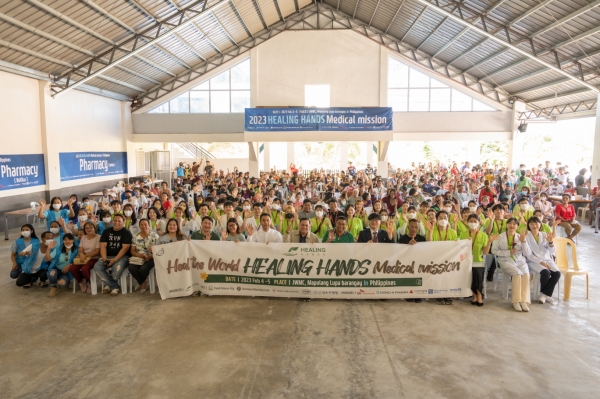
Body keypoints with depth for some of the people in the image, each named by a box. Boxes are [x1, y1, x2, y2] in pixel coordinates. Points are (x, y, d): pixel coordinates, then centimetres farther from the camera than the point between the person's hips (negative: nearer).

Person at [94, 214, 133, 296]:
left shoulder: (126, 233, -3)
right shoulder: (106, 231, 11)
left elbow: (125, 248, -12)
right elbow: (103, 246, 4)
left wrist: (115, 259, -22)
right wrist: (104, 258, -14)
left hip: (121, 256, -4)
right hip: (108, 256, 4)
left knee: (117, 268, -35)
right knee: (97, 267, -24)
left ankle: (109, 285, -1)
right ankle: (114, 286, -14)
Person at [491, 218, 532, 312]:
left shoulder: (521, 237, 13)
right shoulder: (500, 237, 7)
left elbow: (528, 254, 6)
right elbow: (494, 250, -2)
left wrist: (523, 242, -8)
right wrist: (508, 252, -12)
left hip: (520, 261, 3)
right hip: (506, 261, -3)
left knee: (526, 274, -29)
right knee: (517, 273, -32)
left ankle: (524, 300, -28)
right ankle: (516, 301, -27)